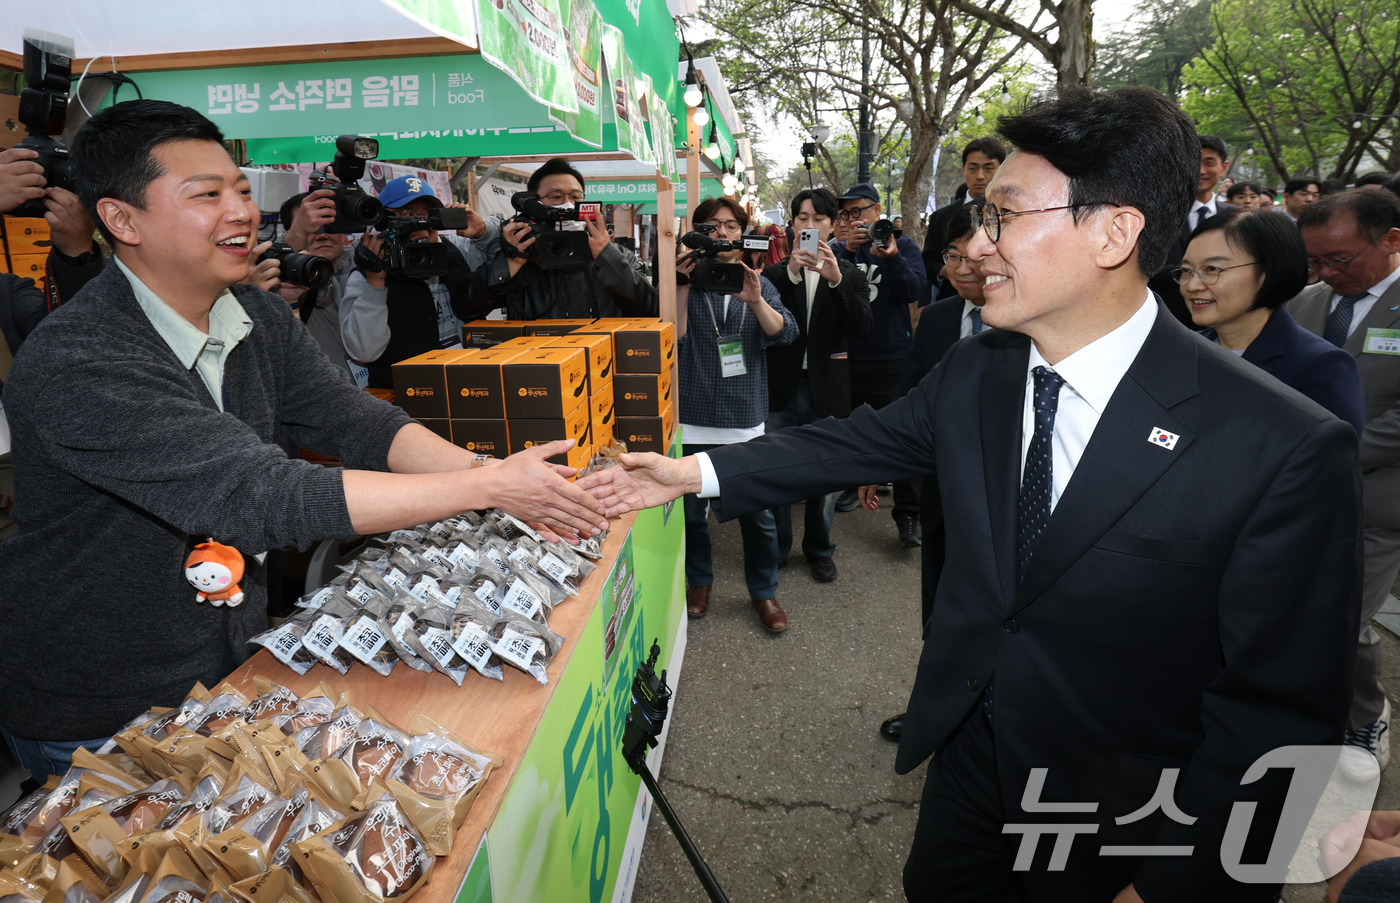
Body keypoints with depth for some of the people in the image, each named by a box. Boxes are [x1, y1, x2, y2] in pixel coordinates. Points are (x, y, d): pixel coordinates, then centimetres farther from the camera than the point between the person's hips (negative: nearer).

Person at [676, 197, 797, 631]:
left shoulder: (758, 284, 10)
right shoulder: (685, 282, 5)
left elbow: (785, 332, -7)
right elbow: (671, 337, -8)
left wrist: (755, 301, -24)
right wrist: (683, 286, -15)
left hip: (746, 417, 1)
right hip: (694, 416, 0)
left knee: (758, 512, 2)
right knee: (692, 510, 10)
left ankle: (764, 591, 23)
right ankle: (699, 581, 33)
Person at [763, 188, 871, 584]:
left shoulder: (848, 274, 6)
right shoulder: (776, 272, 6)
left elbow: (863, 326, -9)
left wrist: (835, 279, -22)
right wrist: (790, 274, -22)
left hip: (826, 388, 0)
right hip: (782, 386, 0)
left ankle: (819, 549, 26)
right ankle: (775, 549, 24)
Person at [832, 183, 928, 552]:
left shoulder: (903, 246, 3)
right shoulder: (839, 250, 9)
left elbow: (918, 292, -12)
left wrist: (892, 258, -25)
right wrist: (848, 250, -21)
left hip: (892, 357, -3)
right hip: (849, 355, 3)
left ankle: (907, 514, 1)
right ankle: (855, 483, 37)